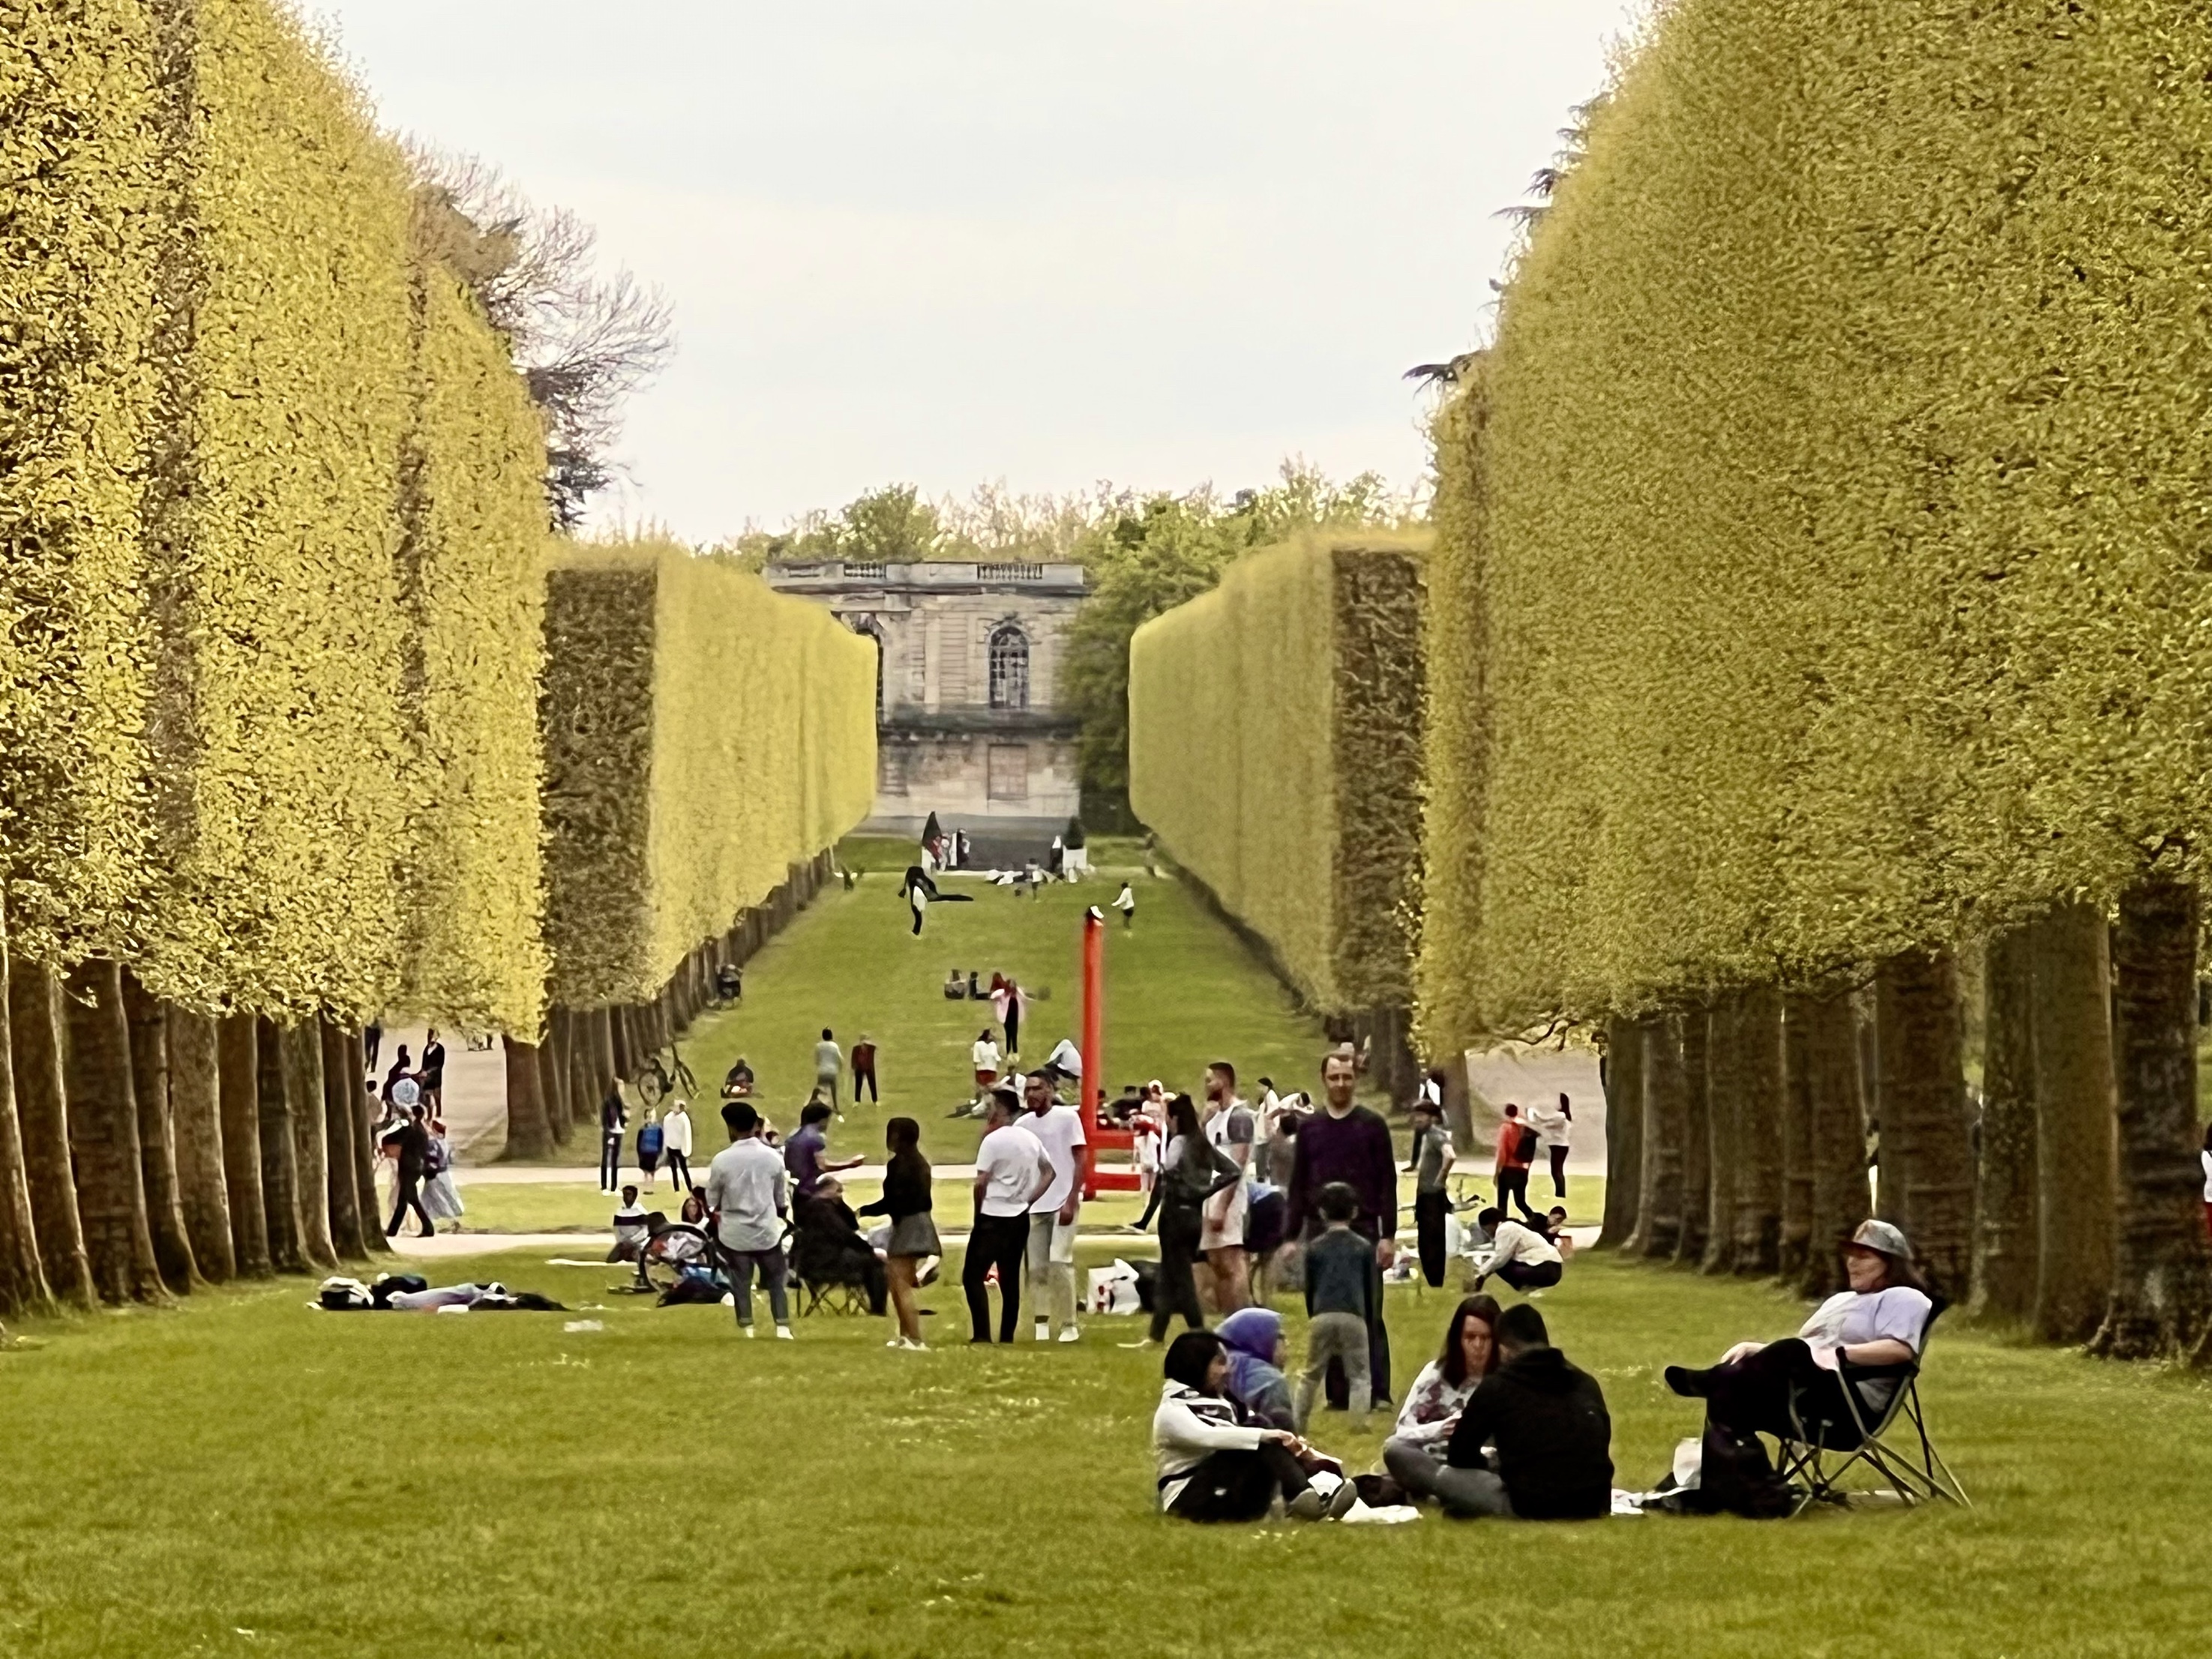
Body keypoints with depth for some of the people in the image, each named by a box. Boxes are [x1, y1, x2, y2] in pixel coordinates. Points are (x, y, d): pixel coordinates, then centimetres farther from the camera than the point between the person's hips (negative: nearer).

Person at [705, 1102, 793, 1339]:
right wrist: (782, 1211, 27)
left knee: (741, 1284, 7)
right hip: (767, 1230, 1)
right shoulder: (772, 1157, -4)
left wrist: (715, 1212, 22)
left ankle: (747, 1329, 6)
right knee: (775, 1281, 10)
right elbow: (781, 1199, 7)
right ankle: (783, 1327, 1)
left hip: (735, 1232, -1)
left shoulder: (722, 1160, -11)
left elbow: (712, 1201, 0)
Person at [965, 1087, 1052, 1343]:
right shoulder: (1031, 1140, 9)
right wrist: (1028, 1199, 12)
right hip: (1020, 1216, 7)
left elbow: (981, 1183, -14)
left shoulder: (993, 1140, -13)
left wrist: (978, 1213, 0)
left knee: (973, 1275, -4)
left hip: (993, 1216, -7)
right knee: (1010, 1278, 12)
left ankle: (982, 1334, -14)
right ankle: (1007, 1336, 11)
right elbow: (1048, 1173, 16)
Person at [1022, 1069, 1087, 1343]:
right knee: (1036, 1267, 2)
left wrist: (1071, 1201, -12)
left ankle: (1068, 1326, -4)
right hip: (1034, 1205, 5)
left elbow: (1080, 1162, -5)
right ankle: (1041, 1324, 5)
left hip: (1063, 1203, -5)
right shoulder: (1023, 1124, 10)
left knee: (1060, 1263, -11)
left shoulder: (1068, 1118, -3)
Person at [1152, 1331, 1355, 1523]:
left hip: (1232, 1496, 7)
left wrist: (1289, 1444, -9)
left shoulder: (1221, 1403, 21)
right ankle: (1303, 1498, -46)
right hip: (1192, 1499, -7)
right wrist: (1264, 1435, -34)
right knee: (1261, 1446, -26)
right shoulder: (1172, 1411, -6)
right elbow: (1208, 1436, -25)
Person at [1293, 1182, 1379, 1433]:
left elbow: (1309, 1289, 13)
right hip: (1354, 1317, -1)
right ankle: (1359, 1421, -8)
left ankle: (1298, 1423, 13)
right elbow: (1373, 1290, 10)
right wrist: (1371, 1323, 18)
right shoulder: (1365, 1247, 9)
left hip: (1322, 1316, 1)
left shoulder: (1315, 1248, 10)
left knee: (1311, 1373, 13)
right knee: (1358, 1374, 5)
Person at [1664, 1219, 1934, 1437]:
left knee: (1793, 1353, -37)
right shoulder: (1840, 1300, 33)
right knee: (1731, 1392, -21)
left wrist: (1835, 1354, -21)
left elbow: (1901, 1350, -15)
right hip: (1801, 1391, 8)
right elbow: (1792, 1351, 28)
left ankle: (1713, 1381, -38)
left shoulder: (1903, 1299, 5)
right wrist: (1751, 1350, 8)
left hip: (1851, 1399, -8)